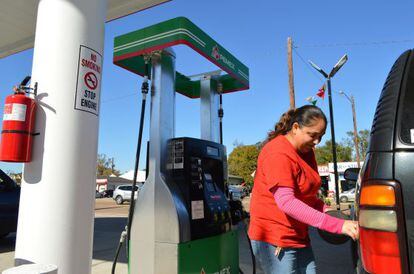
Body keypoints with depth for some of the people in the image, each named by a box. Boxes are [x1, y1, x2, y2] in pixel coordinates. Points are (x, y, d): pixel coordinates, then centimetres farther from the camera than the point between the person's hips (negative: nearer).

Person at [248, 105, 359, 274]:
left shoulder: (306, 151, 9)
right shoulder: (278, 152, -19)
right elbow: (286, 202, -28)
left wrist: (324, 209, -2)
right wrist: (337, 225, -30)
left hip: (299, 237, 8)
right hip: (274, 240, -8)